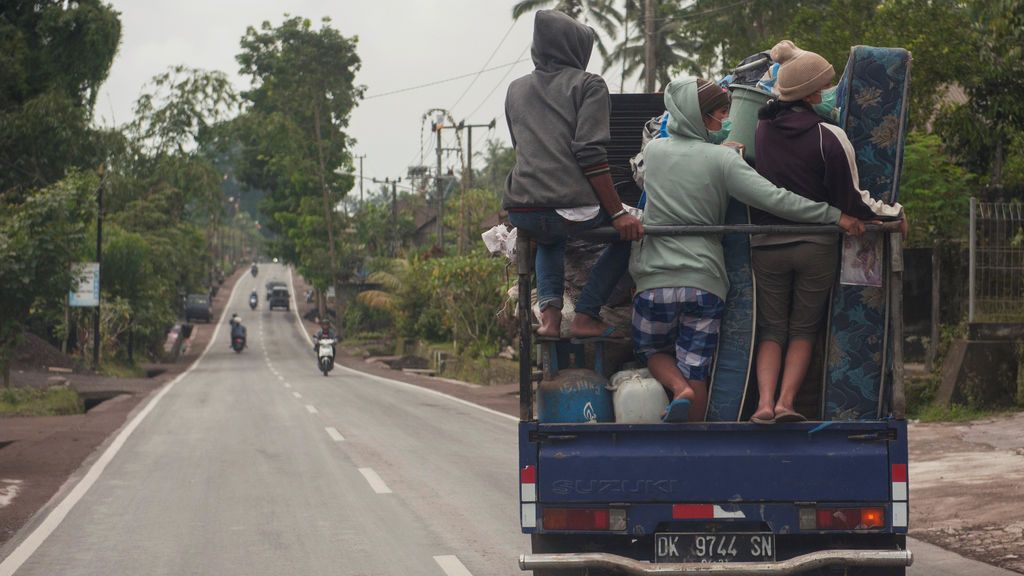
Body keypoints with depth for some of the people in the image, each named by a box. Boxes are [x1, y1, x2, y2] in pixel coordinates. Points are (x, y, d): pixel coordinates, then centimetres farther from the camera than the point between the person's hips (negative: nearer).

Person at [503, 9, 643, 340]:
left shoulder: (516, 89, 21)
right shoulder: (588, 85, 3)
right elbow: (590, 153, -9)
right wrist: (617, 213, -8)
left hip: (520, 211, 5)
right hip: (571, 208, -5)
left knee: (550, 237, 40)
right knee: (631, 231, 23)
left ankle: (550, 312, 14)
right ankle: (586, 316, 10)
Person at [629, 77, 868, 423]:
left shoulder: (654, 150, 5)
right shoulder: (722, 159, -5)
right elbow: (774, 198, -13)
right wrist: (834, 215, -9)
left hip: (655, 281, 2)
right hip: (705, 282, -2)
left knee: (653, 350, 22)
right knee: (696, 371, 5)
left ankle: (678, 389, -6)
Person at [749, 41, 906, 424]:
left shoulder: (758, 131, -2)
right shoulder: (829, 137, -12)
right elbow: (850, 201, -9)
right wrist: (894, 215, 5)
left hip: (766, 245, 2)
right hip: (816, 246, -2)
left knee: (771, 329, 10)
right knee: (804, 330, 11)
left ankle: (765, 402, -9)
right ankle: (786, 402, -2)